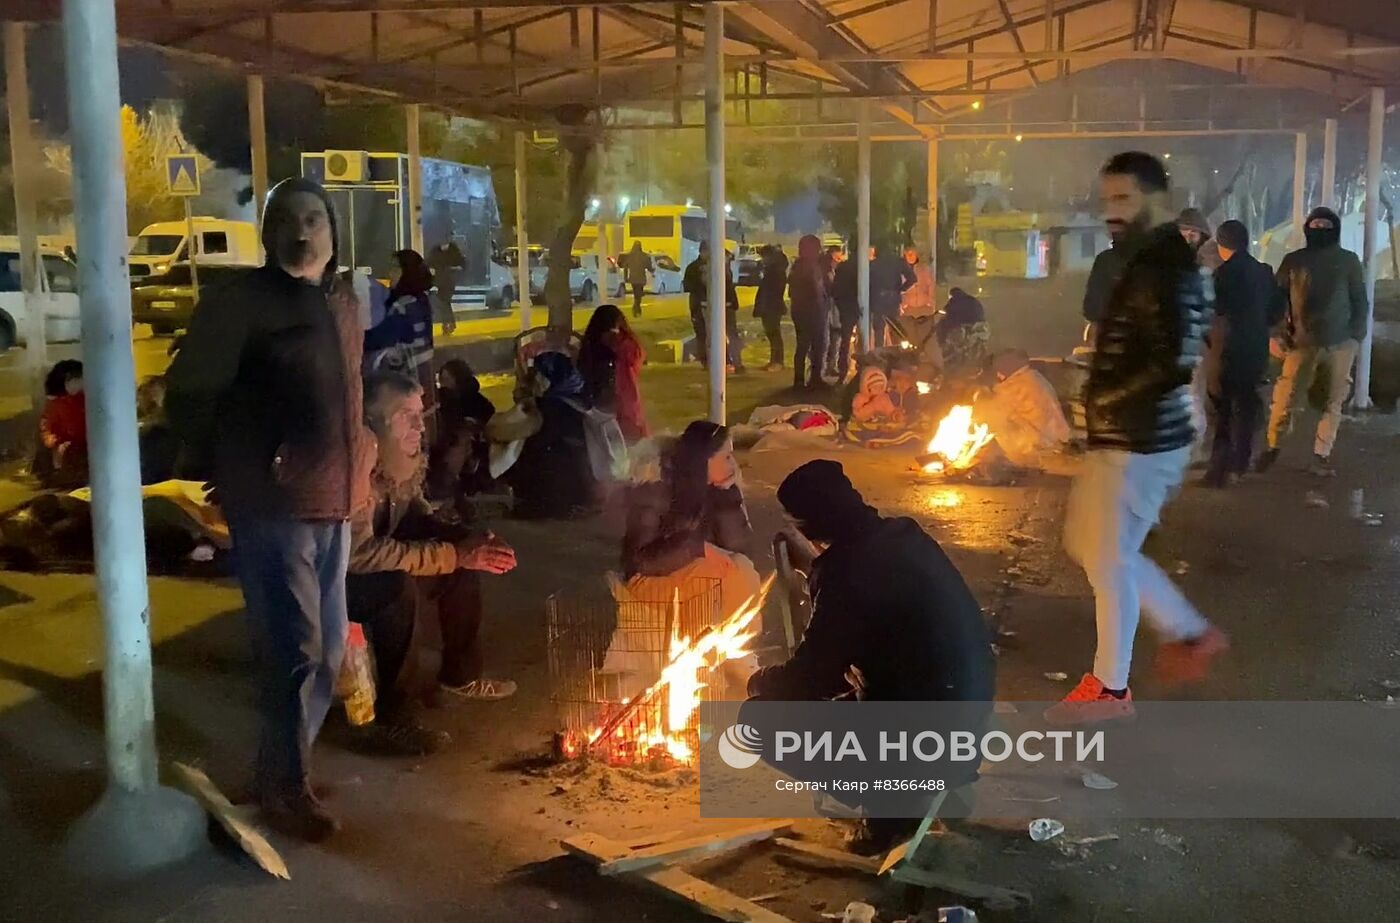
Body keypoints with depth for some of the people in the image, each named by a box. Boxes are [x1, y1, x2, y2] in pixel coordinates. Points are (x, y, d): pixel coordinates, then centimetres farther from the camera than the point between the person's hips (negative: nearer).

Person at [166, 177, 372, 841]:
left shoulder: (344, 302, 13)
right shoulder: (237, 302, -9)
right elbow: (187, 397, -8)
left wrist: (355, 463, 15)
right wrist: (237, 470, -1)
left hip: (334, 502, 8)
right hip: (273, 506, -7)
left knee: (327, 648, 14)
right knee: (294, 650, -4)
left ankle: (285, 771, 31)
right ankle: (285, 786, 12)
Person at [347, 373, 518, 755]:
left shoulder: (407, 457, -7)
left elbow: (418, 516, 7)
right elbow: (360, 552, -38)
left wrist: (470, 542, -12)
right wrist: (453, 555, -34)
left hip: (371, 567, 9)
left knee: (467, 562, 7)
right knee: (399, 588, -34)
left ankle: (459, 675, 24)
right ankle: (393, 721, -21)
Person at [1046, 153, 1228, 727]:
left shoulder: (1167, 270, -18)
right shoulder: (1144, 262, 13)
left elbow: (1176, 362, -29)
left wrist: (1107, 401, -19)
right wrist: (1102, 399, 10)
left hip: (1141, 443, -10)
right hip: (1121, 439, 10)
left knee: (1109, 560, 1)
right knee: (1087, 544, 19)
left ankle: (1110, 688, 16)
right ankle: (1191, 632, 28)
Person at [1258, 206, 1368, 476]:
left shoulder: (1348, 260, 4)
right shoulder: (1293, 260, 3)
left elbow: (1359, 300, 7)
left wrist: (1357, 335, -1)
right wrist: (1280, 333, -2)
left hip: (1340, 343, 1)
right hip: (1303, 342, -1)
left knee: (1335, 401, 3)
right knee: (1285, 397, -3)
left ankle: (1321, 454, 12)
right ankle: (1272, 447, 13)